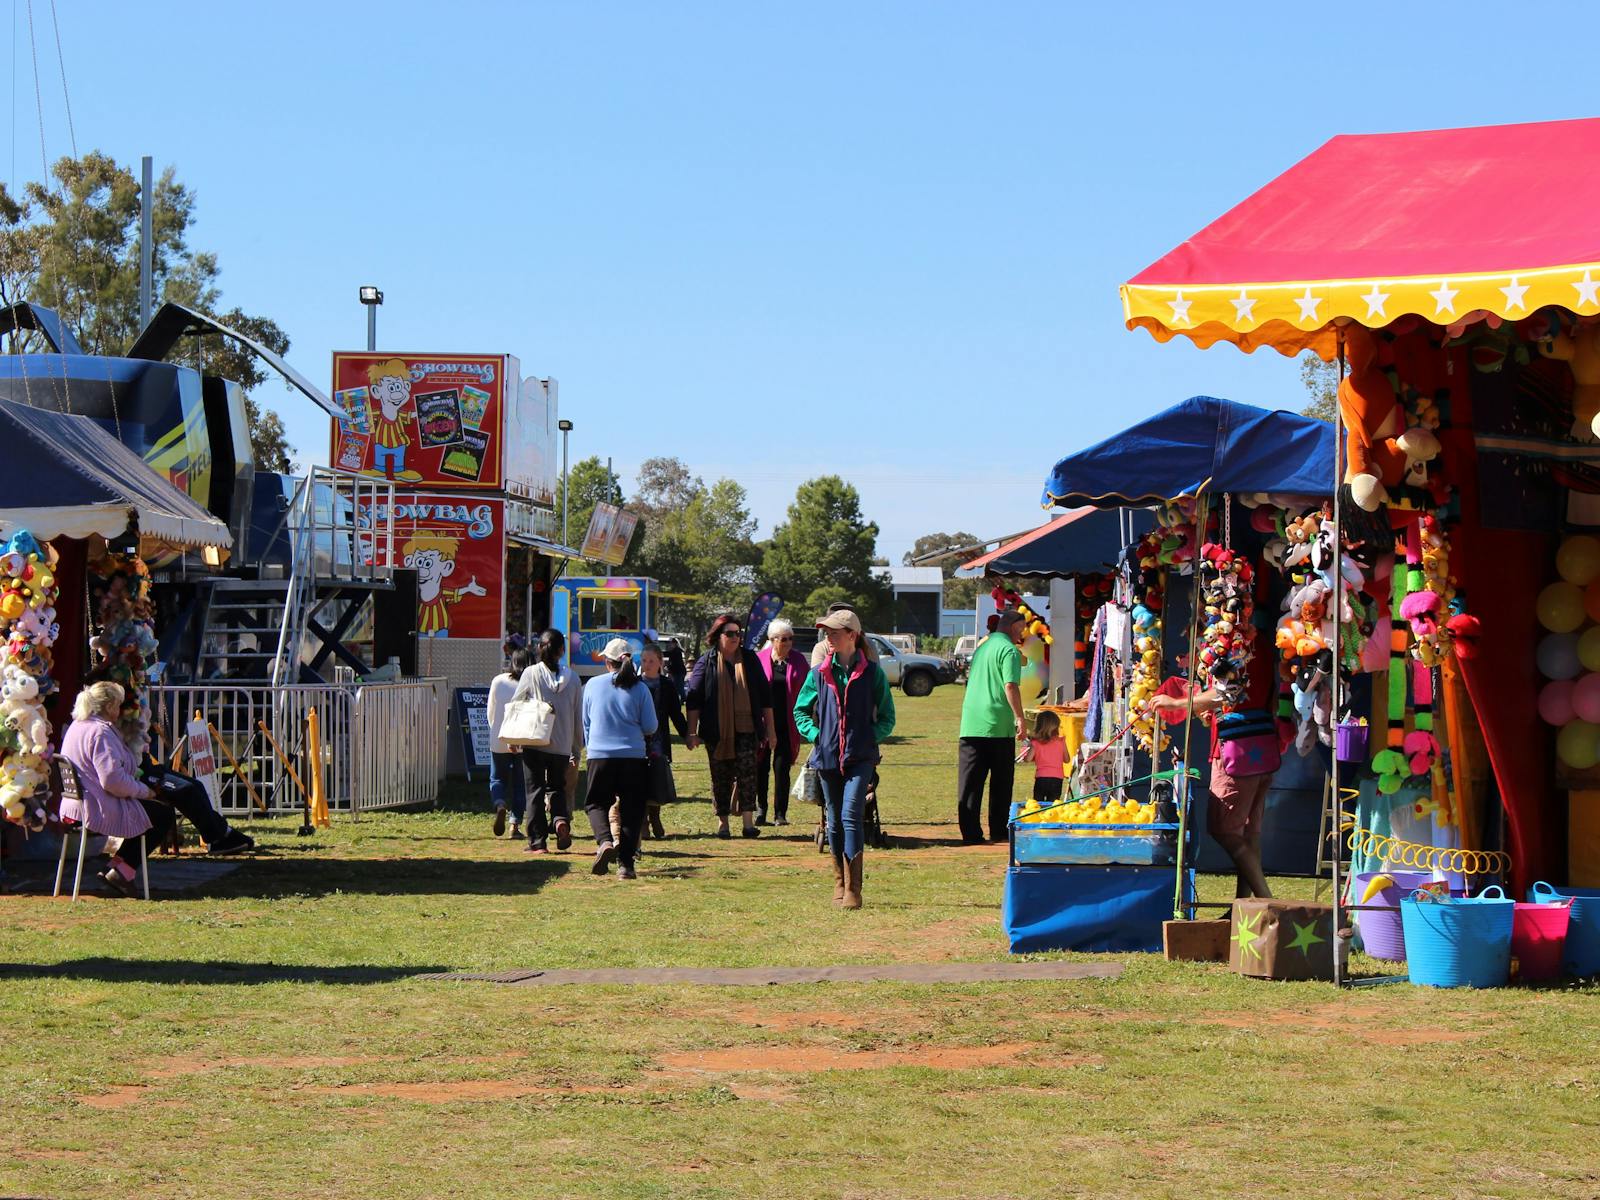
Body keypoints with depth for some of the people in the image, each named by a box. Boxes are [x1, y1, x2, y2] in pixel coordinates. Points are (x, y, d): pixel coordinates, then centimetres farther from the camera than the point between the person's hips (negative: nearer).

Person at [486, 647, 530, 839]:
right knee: (520, 782, 8)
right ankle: (515, 824, 3)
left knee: (497, 778, 13)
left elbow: (491, 712, 6)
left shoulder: (498, 681, -2)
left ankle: (499, 805, -16)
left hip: (499, 740, 1)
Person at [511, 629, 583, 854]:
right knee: (557, 787, 19)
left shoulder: (531, 673, -5)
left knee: (535, 791, 6)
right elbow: (579, 718, 5)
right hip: (562, 746, 2)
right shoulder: (573, 678, 1)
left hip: (534, 742, -2)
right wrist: (576, 753, 13)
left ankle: (537, 841, 3)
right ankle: (561, 819, -9)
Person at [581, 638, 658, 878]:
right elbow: (650, 727, 1)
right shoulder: (639, 688, -2)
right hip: (633, 756, 0)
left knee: (596, 803, 13)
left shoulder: (593, 685, 1)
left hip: (600, 754, 0)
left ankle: (604, 841, -16)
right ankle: (625, 864, 1)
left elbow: (585, 723, 11)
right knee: (631, 810, 7)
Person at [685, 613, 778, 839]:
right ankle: (722, 822, 13)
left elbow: (764, 695, 12)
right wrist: (692, 732, -5)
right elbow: (693, 699, 2)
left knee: (747, 773, -10)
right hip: (717, 732, -1)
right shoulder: (706, 662, 3)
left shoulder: (750, 660, 9)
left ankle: (748, 822, -12)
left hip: (747, 729, 1)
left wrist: (770, 728, 9)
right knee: (721, 777, 4)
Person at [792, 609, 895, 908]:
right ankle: (840, 883, 23)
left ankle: (853, 889, -17)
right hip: (827, 756, 3)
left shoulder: (872, 673, 1)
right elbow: (800, 710, 17)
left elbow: (887, 717, 8)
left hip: (860, 756, -3)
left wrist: (872, 736, -7)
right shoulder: (819, 673, 8)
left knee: (851, 816, -16)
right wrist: (814, 734, 1)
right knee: (835, 820, 9)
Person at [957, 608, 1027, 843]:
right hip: (998, 726, -6)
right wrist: (1019, 717, -14)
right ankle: (998, 831, 11)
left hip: (971, 724, 6)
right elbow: (1010, 686, -17)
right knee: (1000, 782, 6)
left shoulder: (982, 646, 18)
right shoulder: (1009, 650, -8)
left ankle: (970, 832, -2)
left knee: (970, 782, 2)